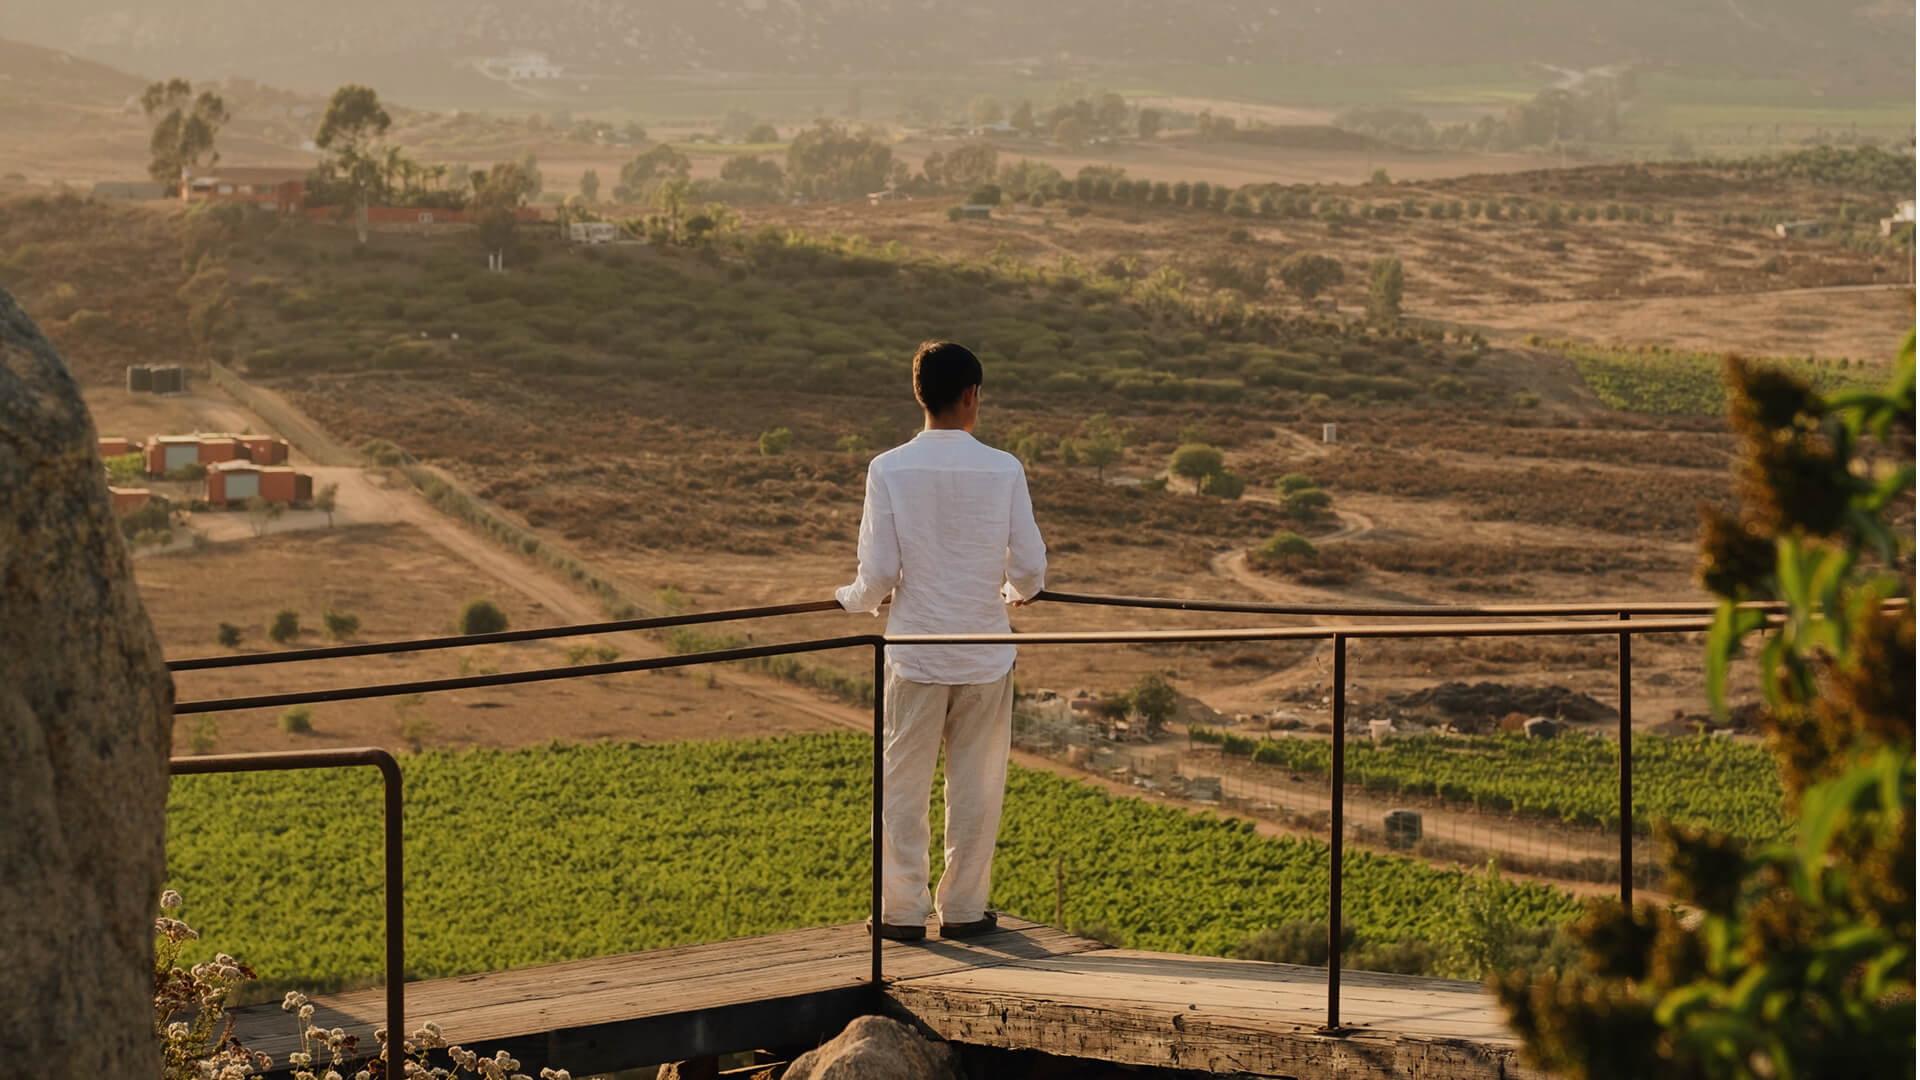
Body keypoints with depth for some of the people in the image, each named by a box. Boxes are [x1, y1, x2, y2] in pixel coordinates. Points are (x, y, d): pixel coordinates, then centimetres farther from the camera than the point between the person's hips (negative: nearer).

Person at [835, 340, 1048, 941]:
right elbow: (1029, 566, -4)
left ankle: (903, 910, 12)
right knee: (976, 785, 11)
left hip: (915, 653, -1)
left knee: (904, 785, 9)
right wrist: (1018, 592, 19)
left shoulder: (889, 470, -9)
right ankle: (963, 908, 17)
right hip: (985, 653, 1)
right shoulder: (1004, 470, -7)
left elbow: (878, 572, -10)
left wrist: (853, 600, 13)